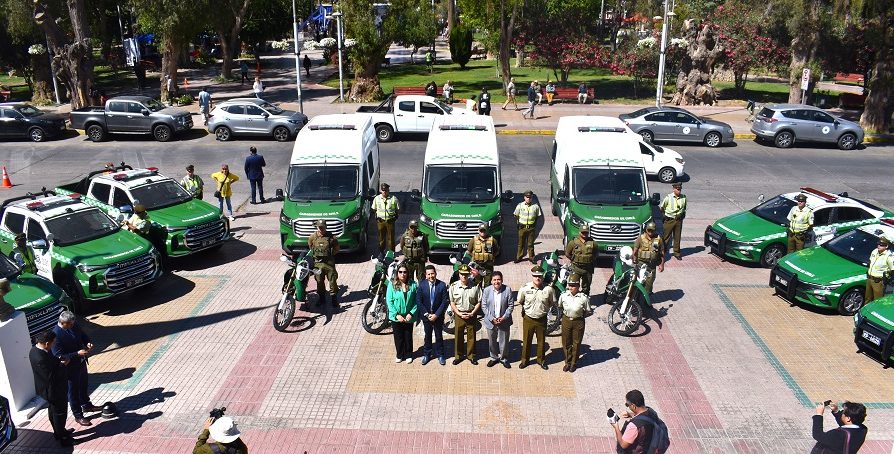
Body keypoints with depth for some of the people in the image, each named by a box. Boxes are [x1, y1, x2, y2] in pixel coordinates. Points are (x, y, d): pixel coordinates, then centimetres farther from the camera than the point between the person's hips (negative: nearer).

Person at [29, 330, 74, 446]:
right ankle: (63, 439, 23)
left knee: (53, 410, 26)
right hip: (53, 390, -10)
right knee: (60, 413, 8)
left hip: (48, 389, 10)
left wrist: (59, 360, -9)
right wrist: (63, 365, -22)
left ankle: (59, 432, 44)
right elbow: (51, 377, -32)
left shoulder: (35, 349, -7)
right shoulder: (40, 359, -37)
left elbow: (50, 362, 7)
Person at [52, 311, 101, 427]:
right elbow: (59, 356, -27)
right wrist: (77, 354, -33)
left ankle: (86, 405, 48)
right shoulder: (56, 335, -29)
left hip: (81, 362, 7)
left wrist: (88, 342, -9)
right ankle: (78, 416, 27)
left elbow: (83, 335, 11)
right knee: (73, 391, 11)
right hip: (70, 368, -7)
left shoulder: (73, 325, -7)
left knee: (83, 386, 27)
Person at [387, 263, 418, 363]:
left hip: (409, 317, 0)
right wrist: (396, 314, -14)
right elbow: (389, 300, -9)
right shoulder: (392, 284, -11)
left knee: (408, 337, 15)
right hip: (396, 317, 0)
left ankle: (408, 355, 35)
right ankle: (399, 355, 34)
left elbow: (416, 301, -5)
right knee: (398, 337, 14)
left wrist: (411, 314, -13)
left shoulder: (413, 284, -9)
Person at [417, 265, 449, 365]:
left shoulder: (442, 285, -11)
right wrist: (427, 314, -12)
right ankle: (426, 354, 28)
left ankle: (440, 355, 27)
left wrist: (436, 314, -15)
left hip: (438, 316, -1)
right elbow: (419, 301, -7)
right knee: (427, 336, 14)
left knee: (439, 336, 12)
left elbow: (445, 302, -10)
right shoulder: (421, 285, -9)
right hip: (426, 315, 1)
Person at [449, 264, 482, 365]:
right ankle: (458, 356, 23)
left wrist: (472, 313, -11)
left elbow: (479, 302, -2)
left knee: (471, 336, 8)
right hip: (458, 314, 0)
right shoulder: (454, 286, -5)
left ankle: (471, 356, 23)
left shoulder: (475, 286, -7)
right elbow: (452, 302, -1)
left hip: (471, 314, 0)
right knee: (458, 336, 8)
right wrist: (459, 313, -10)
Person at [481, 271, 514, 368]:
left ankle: (503, 358, 32)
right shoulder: (486, 290, -7)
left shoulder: (507, 290, -10)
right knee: (492, 341, 14)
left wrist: (504, 317, -15)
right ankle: (494, 357, 34)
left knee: (504, 341, 11)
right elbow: (484, 306, -5)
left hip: (504, 320, -1)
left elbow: (511, 305, -6)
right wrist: (492, 318, -13)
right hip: (490, 321, 1)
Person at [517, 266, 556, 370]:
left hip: (542, 319, 0)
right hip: (528, 319, 0)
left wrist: (544, 308, 2)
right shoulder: (525, 288, -13)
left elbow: (553, 303, 3)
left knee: (541, 341, 16)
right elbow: (520, 301, 5)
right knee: (526, 341, 13)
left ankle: (541, 360, 36)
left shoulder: (548, 289, -14)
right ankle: (524, 360, 31)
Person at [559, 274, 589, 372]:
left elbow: (587, 311, -2)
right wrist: (563, 314, 6)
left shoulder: (584, 298, -18)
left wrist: (580, 316, -2)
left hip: (578, 322, -2)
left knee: (576, 343, 12)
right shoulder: (563, 296, -10)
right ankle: (568, 362, 31)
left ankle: (574, 363, 30)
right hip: (566, 320, 2)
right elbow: (559, 307, 9)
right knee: (566, 343, 13)